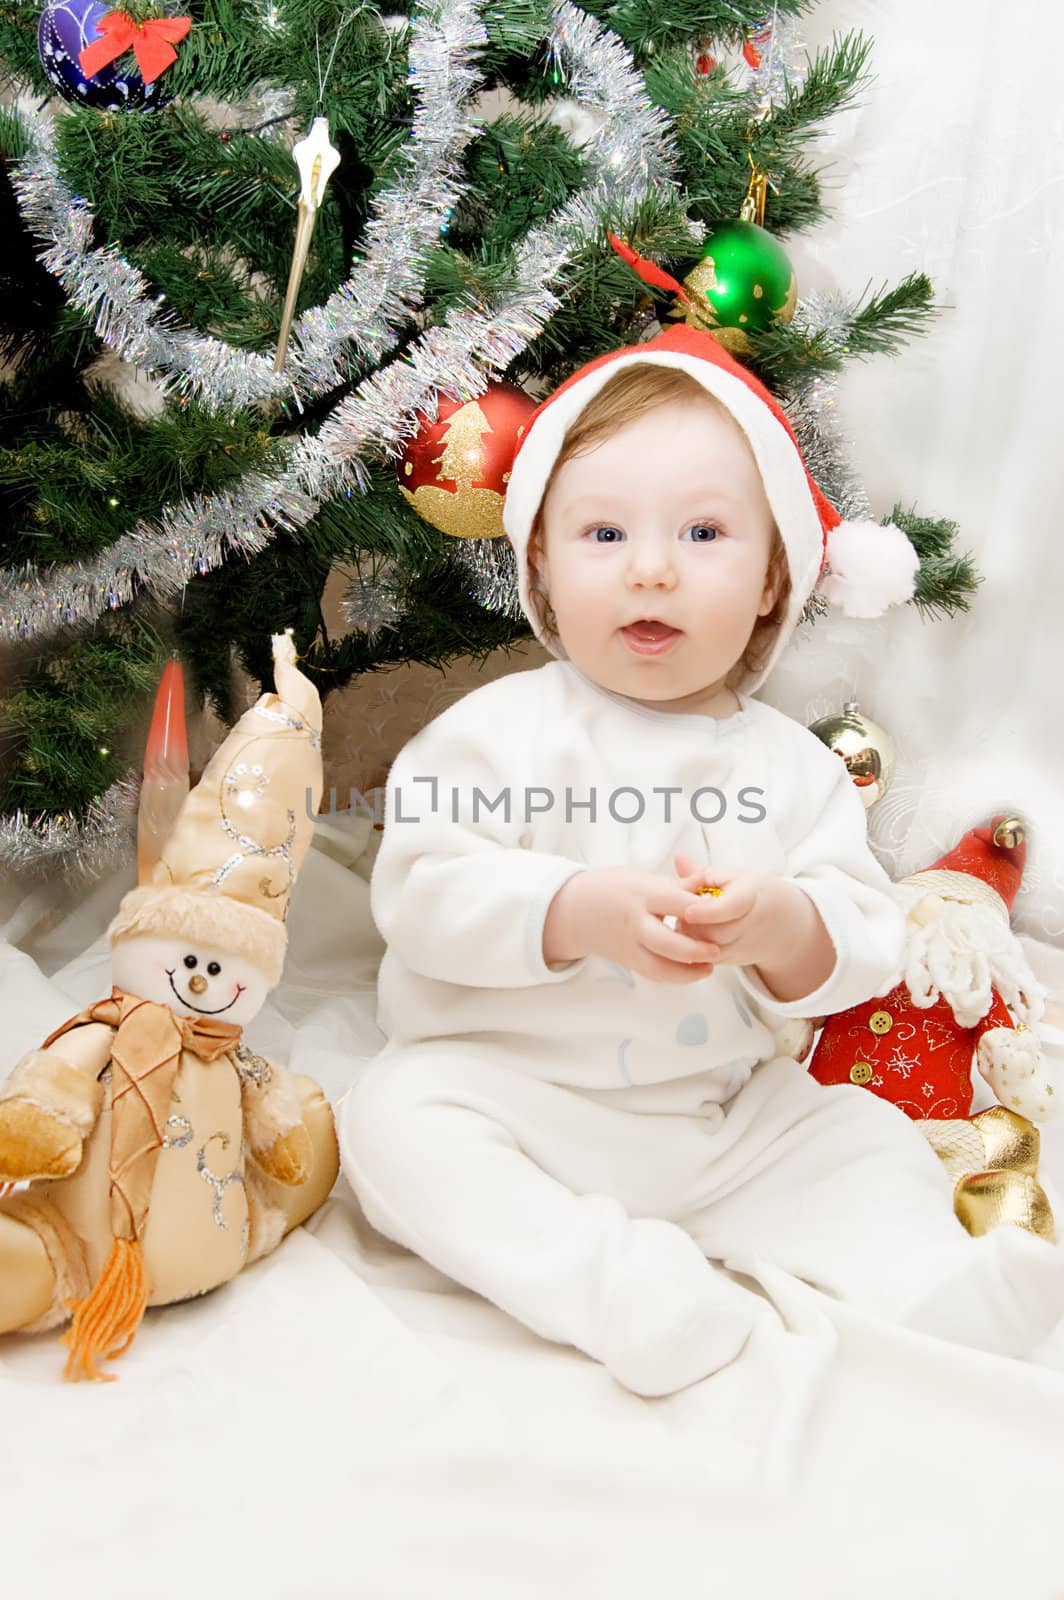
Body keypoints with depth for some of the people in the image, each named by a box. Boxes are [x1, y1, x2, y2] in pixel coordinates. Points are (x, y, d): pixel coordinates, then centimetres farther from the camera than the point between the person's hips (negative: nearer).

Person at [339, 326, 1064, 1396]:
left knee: (867, 1139, -4)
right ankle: (607, 1282, -33)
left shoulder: (791, 765, 1)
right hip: (508, 1086, -2)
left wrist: (783, 929, -27)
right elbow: (418, 889, -17)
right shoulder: (498, 730, -8)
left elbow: (864, 945, -3)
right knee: (397, 1115, -28)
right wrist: (576, 913, -30)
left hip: (725, 1118, 3)